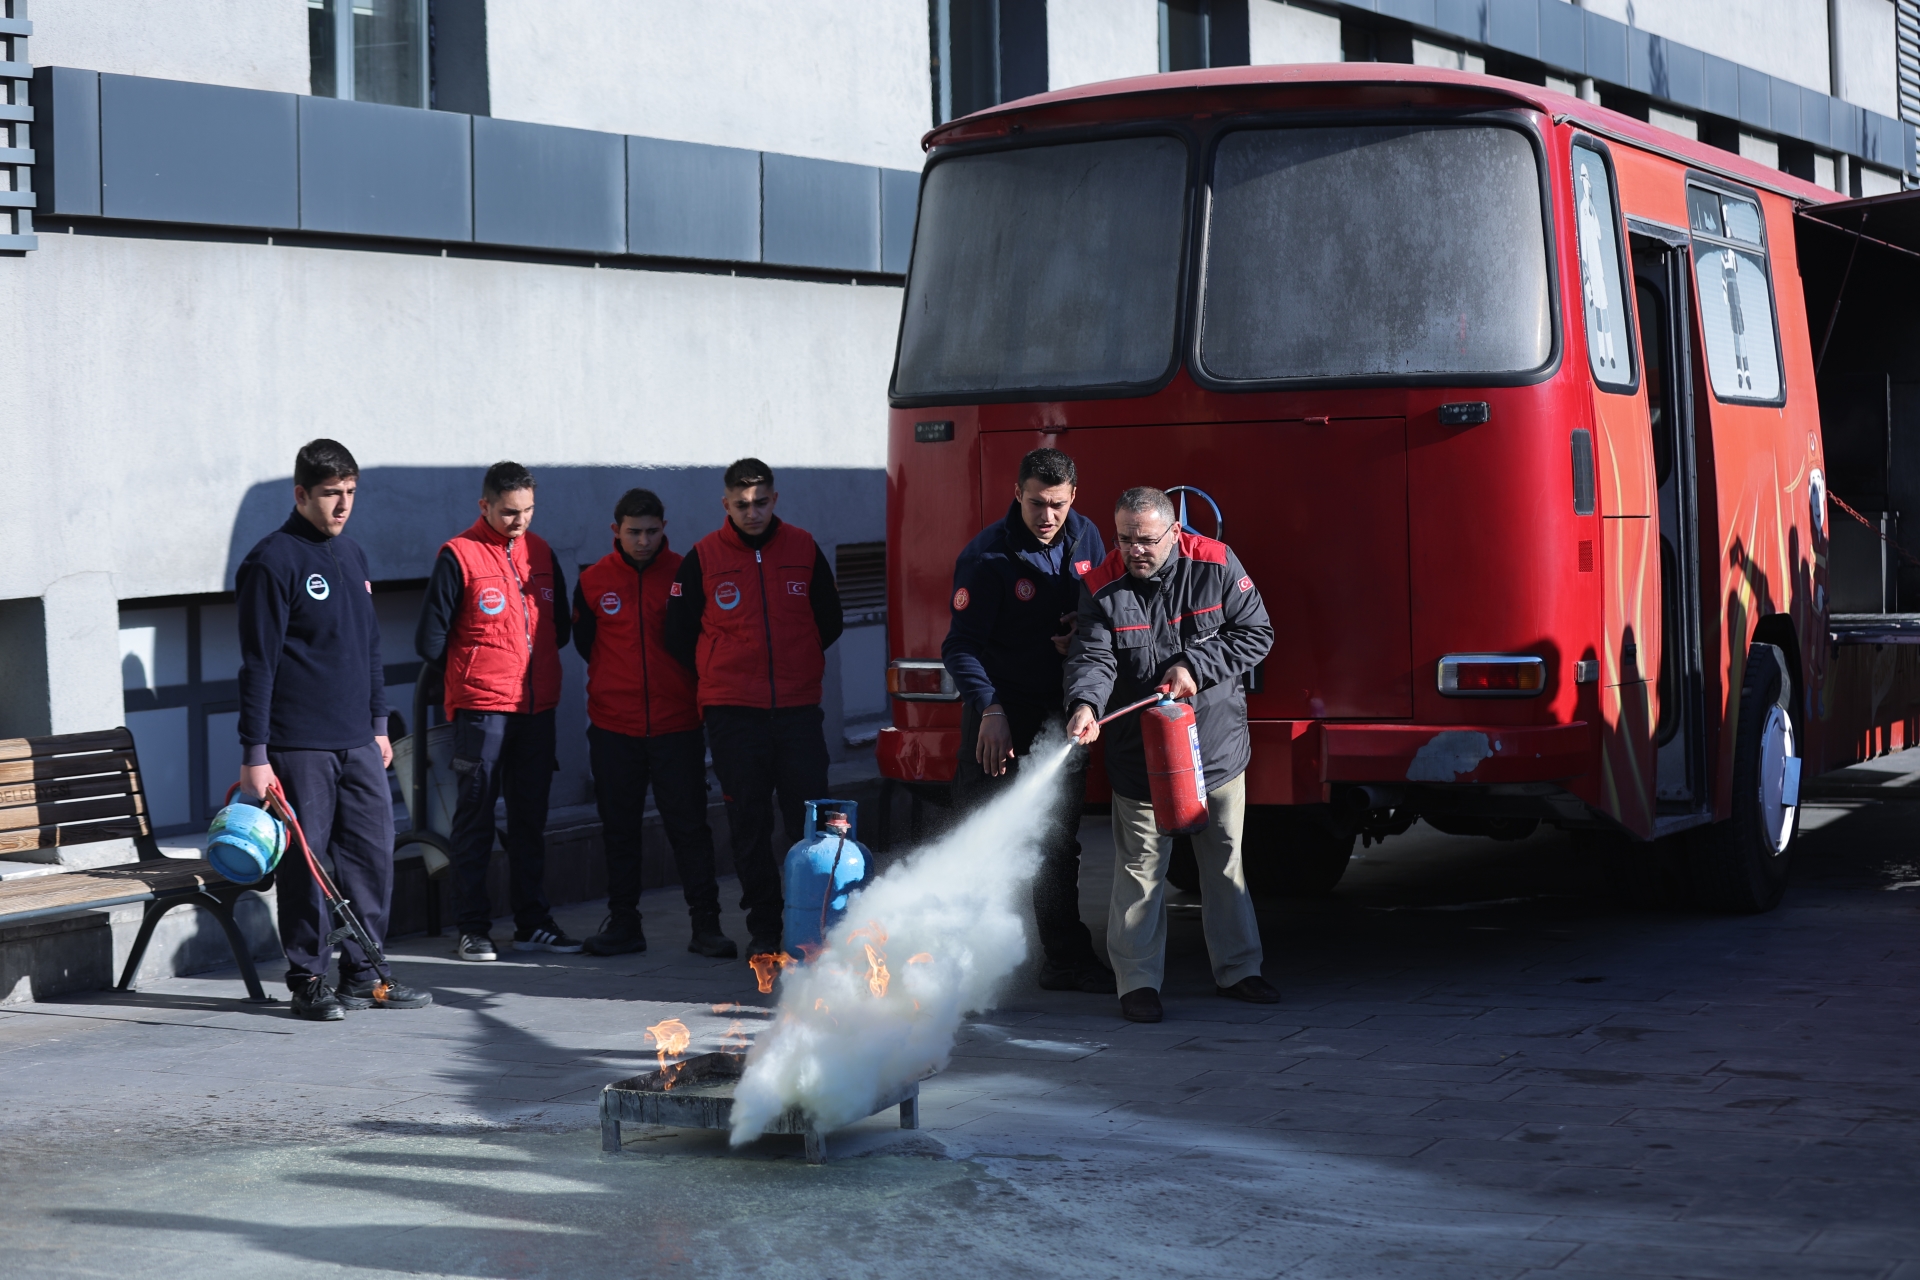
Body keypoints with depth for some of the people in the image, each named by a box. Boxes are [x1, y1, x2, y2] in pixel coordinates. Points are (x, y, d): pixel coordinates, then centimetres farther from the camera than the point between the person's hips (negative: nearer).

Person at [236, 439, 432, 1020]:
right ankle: (308, 982, 7)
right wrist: (254, 754, -14)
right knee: (305, 863, -2)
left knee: (373, 852, 6)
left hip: (357, 743, 7)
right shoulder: (272, 561, -8)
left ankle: (364, 974, 15)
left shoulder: (353, 555, 15)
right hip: (299, 747, -7)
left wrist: (379, 724, 21)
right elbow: (258, 663, -11)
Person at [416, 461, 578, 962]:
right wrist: (473, 673, 7)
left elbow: (560, 626, 20)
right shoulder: (459, 555, -7)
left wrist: (535, 666, 11)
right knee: (475, 818, -1)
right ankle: (473, 928, 4)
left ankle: (532, 922, 17)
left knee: (531, 817, 10)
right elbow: (431, 640, -5)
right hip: (481, 709, -5)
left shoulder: (541, 553, 10)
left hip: (537, 707, 5)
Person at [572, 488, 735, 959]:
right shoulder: (594, 581, 3)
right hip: (614, 727, 2)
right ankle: (623, 923, 17)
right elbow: (585, 644, 13)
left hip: (676, 725, -2)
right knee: (619, 829, 8)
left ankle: (705, 924, 3)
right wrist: (615, 687, 9)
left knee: (690, 827, -1)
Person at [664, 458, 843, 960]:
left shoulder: (803, 548, 5)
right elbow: (680, 636, 7)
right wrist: (721, 678, 9)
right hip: (732, 712, -1)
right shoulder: (703, 558, 1)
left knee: (810, 820, -2)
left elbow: (829, 621, 15)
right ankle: (763, 929, 11)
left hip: (798, 708, 1)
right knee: (749, 824, 4)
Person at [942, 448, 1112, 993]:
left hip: (1060, 712, 5)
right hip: (1002, 712, -5)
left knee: (1060, 841, 12)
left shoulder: (1084, 538, 2)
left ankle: (1066, 959, 21)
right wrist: (989, 709, -31)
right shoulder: (987, 555, -15)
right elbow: (962, 645, -18)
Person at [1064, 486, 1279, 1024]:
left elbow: (1256, 632, -3)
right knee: (1140, 869, -2)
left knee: (1225, 861, 11)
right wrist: (1086, 704, -36)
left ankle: (1237, 969, 24)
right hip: (1140, 754, -1)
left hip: (1219, 749, 1)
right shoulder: (1102, 588, -7)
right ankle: (1138, 983, 5)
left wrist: (1195, 667, -14)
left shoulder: (1216, 566, -6)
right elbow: (1092, 657, -15)